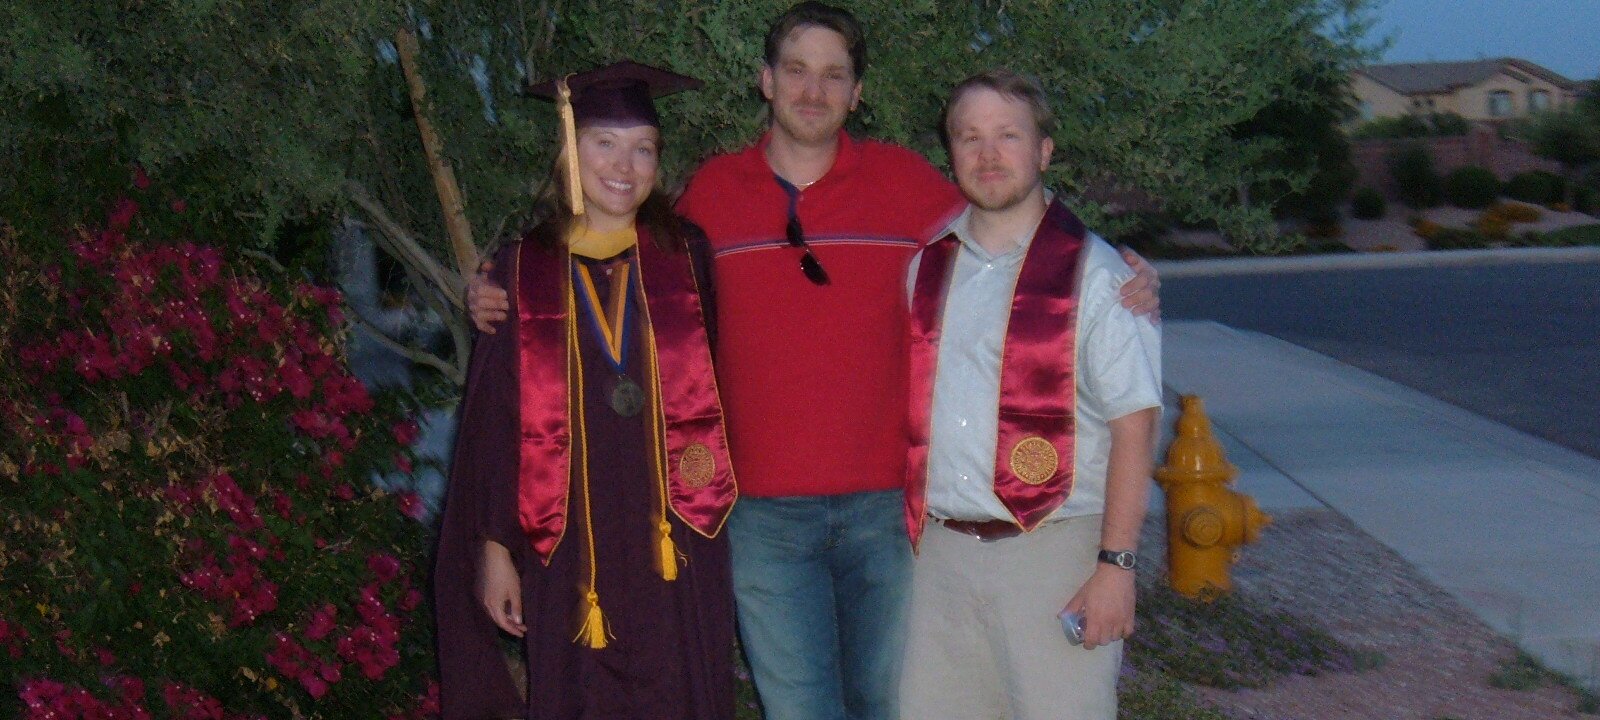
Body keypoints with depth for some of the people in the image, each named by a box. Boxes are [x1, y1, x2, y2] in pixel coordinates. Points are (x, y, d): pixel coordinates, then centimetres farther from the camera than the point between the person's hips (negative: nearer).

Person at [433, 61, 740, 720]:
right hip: (569, 549, 0)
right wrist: (493, 547, 2)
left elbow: (715, 387, 11)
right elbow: (492, 421, 5)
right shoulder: (523, 273, 5)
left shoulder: (686, 258, 7)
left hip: (676, 549, 0)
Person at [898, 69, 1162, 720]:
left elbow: (1133, 426, -8)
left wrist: (1116, 565, -14)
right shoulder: (928, 267, 11)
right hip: (941, 551, 5)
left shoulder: (1094, 273, -5)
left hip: (1053, 551, -5)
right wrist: (908, 530, 11)